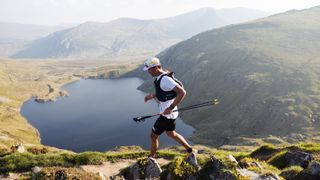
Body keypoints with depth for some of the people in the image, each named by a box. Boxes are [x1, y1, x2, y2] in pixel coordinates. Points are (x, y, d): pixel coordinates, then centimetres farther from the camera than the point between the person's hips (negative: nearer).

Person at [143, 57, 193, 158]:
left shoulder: (165, 79, -27)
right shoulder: (161, 76, 3)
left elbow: (182, 92, -32)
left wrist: (171, 108, -32)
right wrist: (152, 96, 6)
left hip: (167, 114, -10)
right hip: (168, 113, 10)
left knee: (153, 136, 8)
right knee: (171, 134, 28)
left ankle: (150, 158, 29)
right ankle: (190, 150, 38)